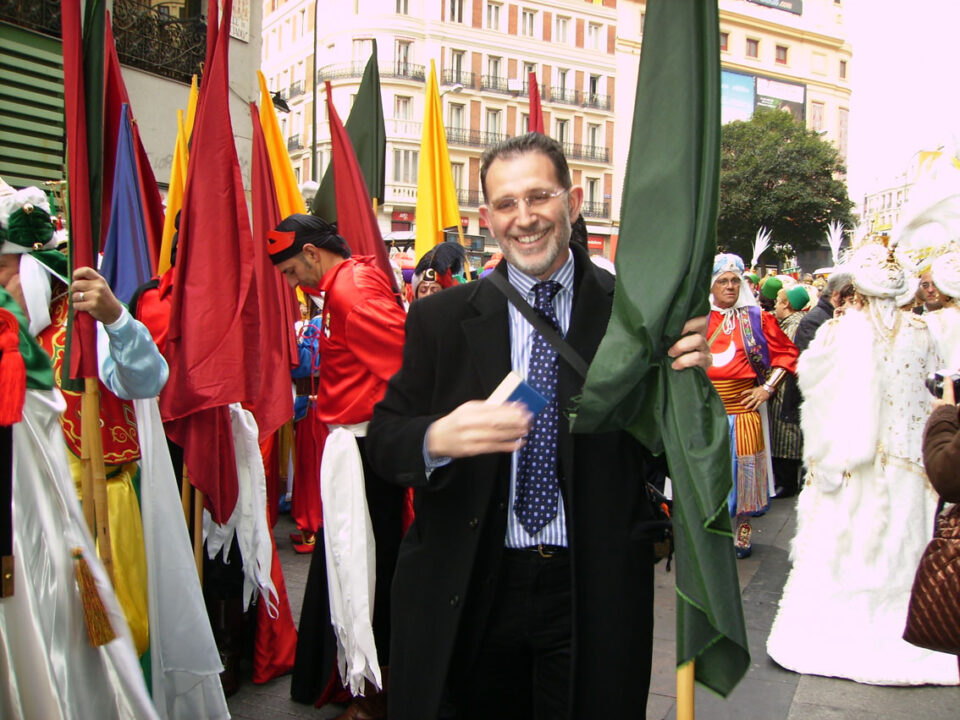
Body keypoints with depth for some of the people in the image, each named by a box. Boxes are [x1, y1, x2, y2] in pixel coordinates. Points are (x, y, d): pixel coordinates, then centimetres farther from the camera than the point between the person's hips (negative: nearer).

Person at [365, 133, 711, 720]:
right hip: (468, 596, 1)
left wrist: (687, 379, -21)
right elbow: (385, 440, -2)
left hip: (595, 595, 0)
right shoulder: (441, 318, 0)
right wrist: (437, 439, -23)